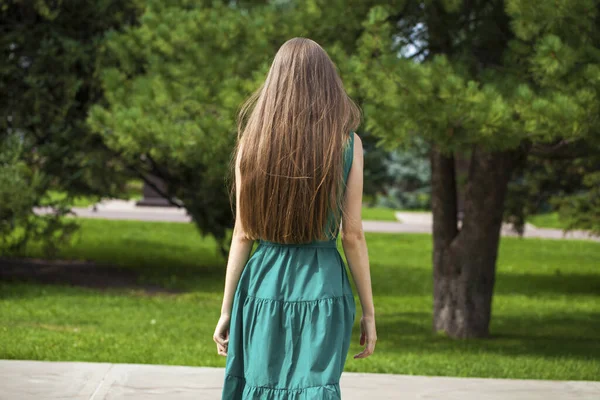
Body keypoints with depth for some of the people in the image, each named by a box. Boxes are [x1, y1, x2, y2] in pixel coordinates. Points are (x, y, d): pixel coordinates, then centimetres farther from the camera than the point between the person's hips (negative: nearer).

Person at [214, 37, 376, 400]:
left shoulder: (253, 141, 3)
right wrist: (369, 312, 3)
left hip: (263, 286, 2)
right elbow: (353, 236, -3)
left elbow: (243, 235, 2)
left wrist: (227, 311, 8)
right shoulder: (347, 143, -2)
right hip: (323, 287, -2)